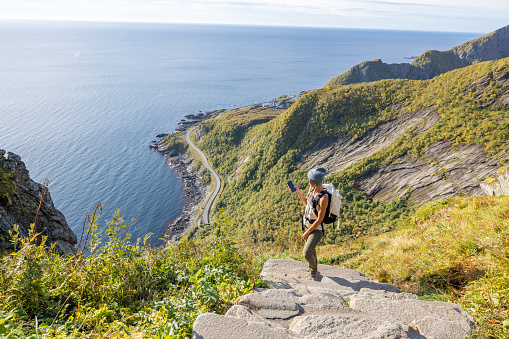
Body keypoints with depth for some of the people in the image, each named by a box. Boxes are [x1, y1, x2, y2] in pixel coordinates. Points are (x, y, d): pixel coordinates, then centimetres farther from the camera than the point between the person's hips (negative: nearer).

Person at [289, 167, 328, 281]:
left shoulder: (323, 198, -32)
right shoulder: (311, 189, -8)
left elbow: (320, 219, -25)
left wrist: (307, 233, -16)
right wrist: (298, 192, 0)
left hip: (317, 229, -8)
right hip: (306, 224, 8)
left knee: (307, 253, -15)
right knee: (311, 250, 24)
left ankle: (313, 271, 18)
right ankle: (314, 271, 49)